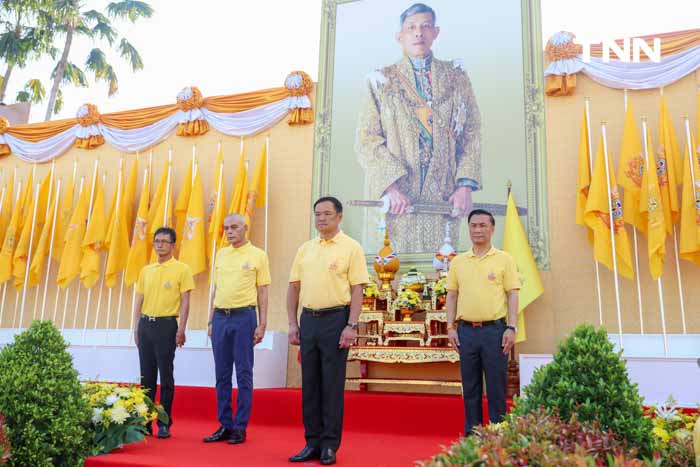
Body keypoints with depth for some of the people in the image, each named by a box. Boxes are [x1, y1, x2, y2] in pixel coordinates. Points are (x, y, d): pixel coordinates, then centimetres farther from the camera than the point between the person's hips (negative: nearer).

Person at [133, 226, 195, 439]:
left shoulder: (181, 269, -1)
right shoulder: (146, 270, 14)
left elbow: (185, 302, -5)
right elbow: (139, 301, 16)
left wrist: (181, 329, -12)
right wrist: (136, 327, 10)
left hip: (166, 325, -5)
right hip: (146, 325, 5)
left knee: (166, 375, -2)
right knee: (146, 375, 8)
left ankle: (164, 423, 6)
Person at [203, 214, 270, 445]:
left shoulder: (257, 255, -1)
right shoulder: (221, 254, 13)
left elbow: (263, 291, -2)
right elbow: (216, 289, 17)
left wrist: (262, 324, -8)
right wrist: (211, 320, 13)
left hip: (244, 316, -5)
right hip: (220, 317, 5)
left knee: (244, 374, 0)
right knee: (222, 374, 8)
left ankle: (240, 427, 9)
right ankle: (225, 425, 17)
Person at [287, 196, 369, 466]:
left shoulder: (351, 247, -3)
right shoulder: (304, 249, 12)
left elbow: (357, 290, -7)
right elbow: (294, 288, 13)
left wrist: (351, 326, -15)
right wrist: (293, 324, 7)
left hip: (336, 319, -5)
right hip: (309, 320, 5)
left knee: (332, 385, 1)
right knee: (309, 384, 9)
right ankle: (312, 442, 20)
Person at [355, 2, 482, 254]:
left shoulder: (456, 78, 13)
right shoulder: (382, 81, 8)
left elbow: (472, 134, 8)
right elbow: (366, 139, -1)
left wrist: (465, 185, -5)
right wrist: (390, 186, -14)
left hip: (442, 196, 2)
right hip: (395, 198, -1)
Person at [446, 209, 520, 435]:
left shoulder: (504, 259, 2)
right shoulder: (458, 261, 10)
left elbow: (512, 295, -1)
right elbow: (452, 295, 12)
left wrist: (511, 328, -8)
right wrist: (451, 327, 4)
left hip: (494, 329, -3)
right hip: (466, 330, 3)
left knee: (496, 386, 2)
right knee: (470, 387, 9)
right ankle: (471, 434, 19)